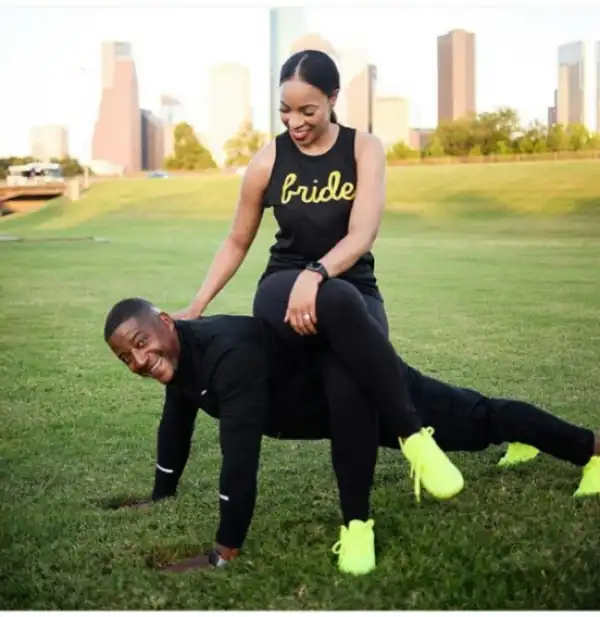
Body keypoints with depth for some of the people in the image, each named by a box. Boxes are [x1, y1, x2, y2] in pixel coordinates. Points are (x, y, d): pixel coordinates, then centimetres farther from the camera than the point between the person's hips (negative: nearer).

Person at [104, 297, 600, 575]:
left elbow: (241, 453, -44)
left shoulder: (227, 352, -40)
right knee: (450, 414, 30)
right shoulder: (177, 356, -10)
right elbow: (176, 427, 7)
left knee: (470, 419, 8)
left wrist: (224, 554, -39)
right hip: (329, 397, 8)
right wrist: (161, 498, 15)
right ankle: (527, 444, 58)